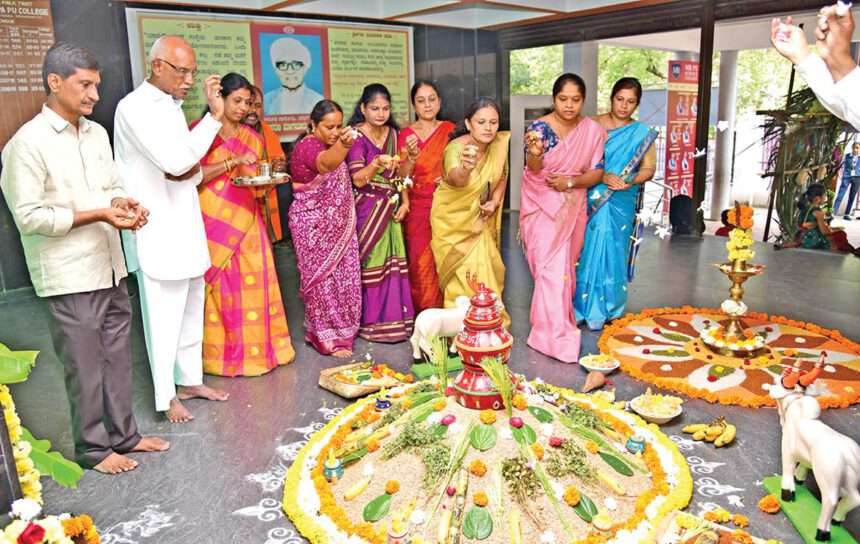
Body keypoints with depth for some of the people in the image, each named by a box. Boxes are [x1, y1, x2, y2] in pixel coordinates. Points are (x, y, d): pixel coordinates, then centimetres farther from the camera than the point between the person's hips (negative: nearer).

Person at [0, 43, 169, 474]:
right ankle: (93, 449, 22)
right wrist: (97, 215, -20)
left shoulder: (97, 133, 9)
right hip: (70, 276, -7)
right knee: (85, 366, 5)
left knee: (117, 355, 15)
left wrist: (122, 203, -4)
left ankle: (123, 435, 30)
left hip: (110, 268, 7)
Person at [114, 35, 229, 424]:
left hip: (186, 226, 9)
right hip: (158, 233, -9)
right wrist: (214, 117, -23)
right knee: (164, 315, 0)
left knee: (191, 308, 15)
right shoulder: (134, 108, -14)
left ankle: (190, 380, 29)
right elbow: (175, 162, -25)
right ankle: (167, 395, 14)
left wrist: (191, 169, -6)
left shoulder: (171, 106, 14)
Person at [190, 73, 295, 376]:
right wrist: (232, 162, -17)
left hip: (246, 222, 4)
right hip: (214, 222, -4)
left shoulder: (252, 138, 14)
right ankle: (221, 352, 9)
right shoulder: (200, 131, 0)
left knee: (254, 281, 0)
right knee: (219, 285, -3)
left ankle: (258, 346, 12)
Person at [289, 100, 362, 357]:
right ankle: (330, 338, 10)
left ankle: (342, 329, 27)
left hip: (338, 226, 9)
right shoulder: (307, 146, -17)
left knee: (345, 275, 11)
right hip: (314, 226, -8)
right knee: (323, 278, -1)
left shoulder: (330, 145, 11)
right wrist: (343, 145, -61)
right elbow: (326, 163, -44)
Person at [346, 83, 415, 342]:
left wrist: (404, 202, 3)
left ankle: (393, 318, 16)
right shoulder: (356, 136, -8)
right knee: (370, 263, -2)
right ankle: (371, 322, 10)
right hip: (367, 209, -5)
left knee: (392, 262, 4)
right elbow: (358, 179, -17)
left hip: (390, 208, 5)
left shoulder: (392, 134, 10)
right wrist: (377, 163, -34)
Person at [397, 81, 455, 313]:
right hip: (418, 208, -1)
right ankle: (423, 313, 12)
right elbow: (403, 177, -4)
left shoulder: (449, 130, 5)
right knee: (420, 262, -4)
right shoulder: (406, 135, 2)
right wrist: (411, 155, -22)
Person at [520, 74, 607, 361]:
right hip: (542, 206, -4)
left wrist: (570, 181, -18)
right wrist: (535, 153, -45)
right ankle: (556, 334, -3)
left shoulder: (592, 130, -1)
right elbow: (534, 170, -23)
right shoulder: (540, 127, -11)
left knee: (566, 265, 15)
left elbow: (597, 172, 0)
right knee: (551, 266, -9)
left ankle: (561, 314, 36)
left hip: (573, 207, 4)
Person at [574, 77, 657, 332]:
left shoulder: (643, 134, 7)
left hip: (622, 203, 1)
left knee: (613, 250, 3)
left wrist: (630, 181, -14)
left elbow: (648, 168, 6)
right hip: (593, 199, -1)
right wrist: (603, 177, -17)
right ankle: (584, 307, 12)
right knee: (589, 249, -2)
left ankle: (609, 308, 17)